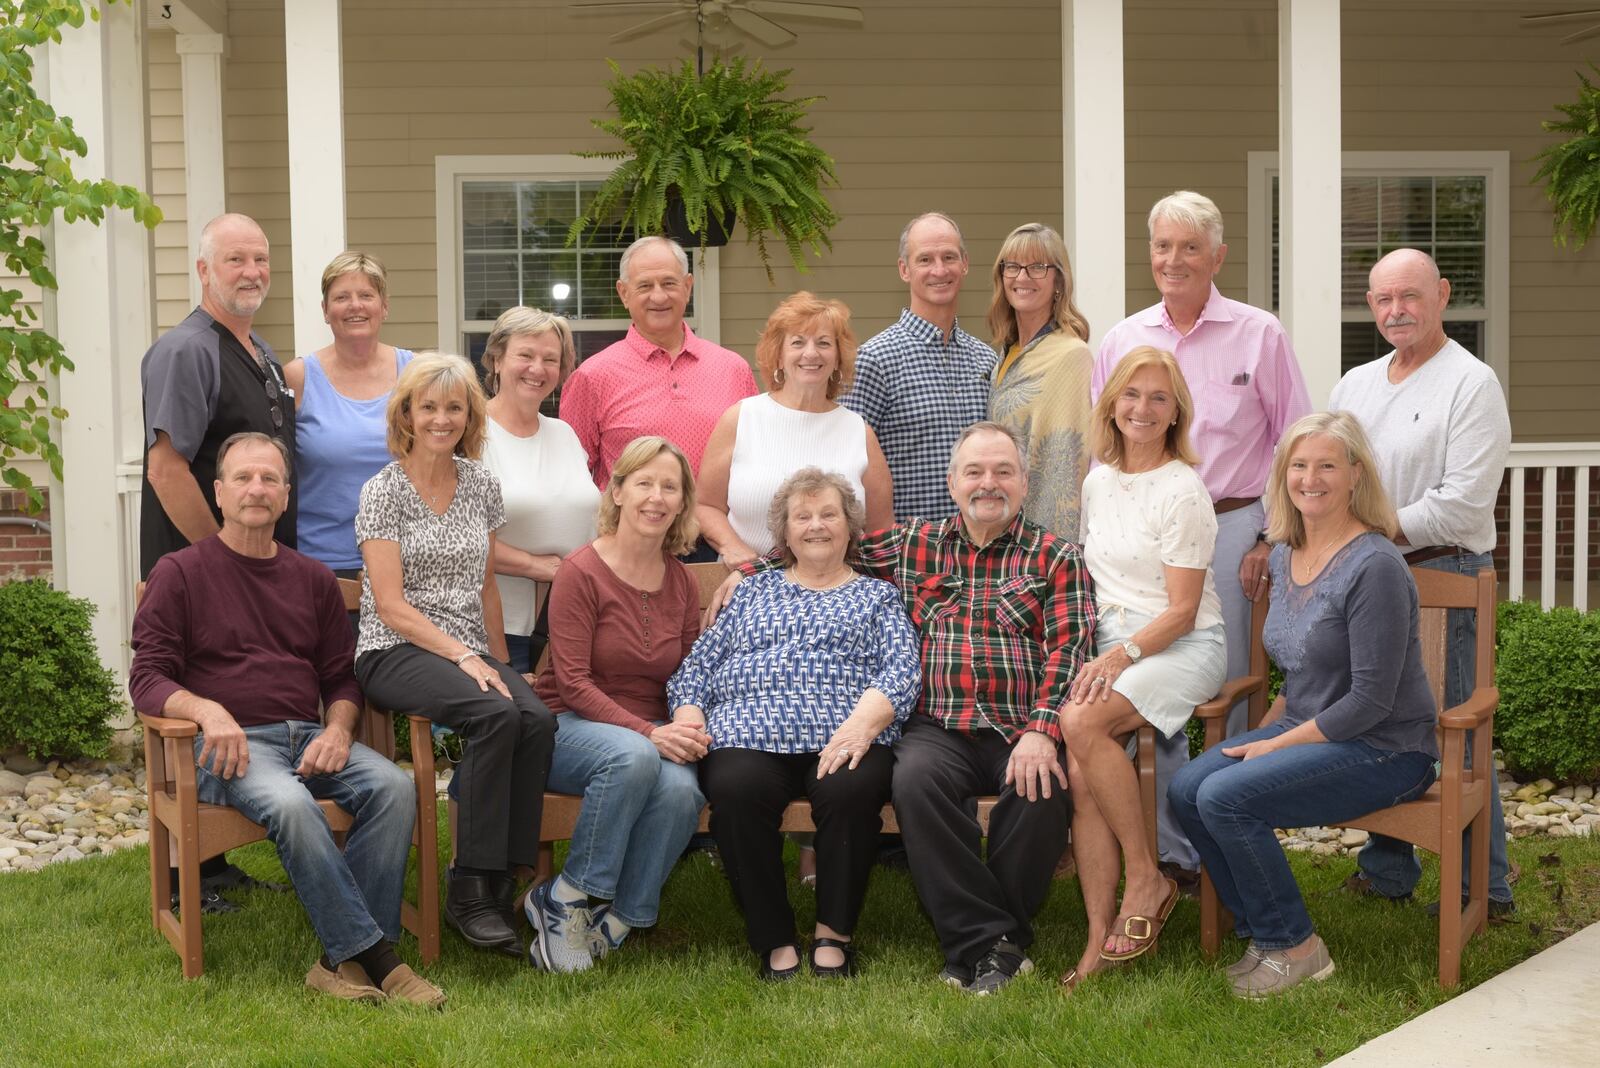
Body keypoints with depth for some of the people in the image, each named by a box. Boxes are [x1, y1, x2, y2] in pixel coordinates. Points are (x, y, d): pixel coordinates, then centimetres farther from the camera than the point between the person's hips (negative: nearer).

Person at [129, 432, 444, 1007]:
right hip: (229, 743, -4)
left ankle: (344, 960, -25)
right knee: (289, 803, -37)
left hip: (308, 738, 4)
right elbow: (147, 678, 0)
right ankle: (372, 954, -29)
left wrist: (337, 729, -3)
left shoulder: (312, 579, 19)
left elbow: (340, 677, 20)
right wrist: (207, 710, -20)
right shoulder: (180, 573, 7)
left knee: (394, 787, -25)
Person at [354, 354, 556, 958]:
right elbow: (391, 606, -9)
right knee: (498, 716, -33)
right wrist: (463, 658, -17)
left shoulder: (480, 485, 14)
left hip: (471, 653, 5)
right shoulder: (384, 491, -2)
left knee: (537, 720, -27)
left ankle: (498, 885, -21)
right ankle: (469, 891, -25)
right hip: (396, 654, -5)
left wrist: (499, 665, 13)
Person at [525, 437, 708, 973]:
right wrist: (647, 733, -25)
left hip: (650, 733, 4)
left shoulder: (682, 583, 10)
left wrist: (690, 731, -12)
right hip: (569, 727, -4)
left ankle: (614, 919, -13)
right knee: (633, 756, -37)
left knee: (683, 789, -30)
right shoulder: (582, 572, -8)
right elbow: (573, 682, -13)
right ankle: (570, 897, -19)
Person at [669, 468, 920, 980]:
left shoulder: (877, 596, 23)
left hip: (841, 743, -1)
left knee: (851, 790, -36)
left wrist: (862, 722, -14)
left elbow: (901, 672, 6)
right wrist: (688, 720, -1)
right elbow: (698, 665, 20)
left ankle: (834, 932, -16)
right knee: (736, 789, -34)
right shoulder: (753, 592, 29)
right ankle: (774, 941, -19)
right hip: (749, 737, 1)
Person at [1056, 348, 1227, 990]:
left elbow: (1181, 610, -11)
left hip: (1181, 647, -5)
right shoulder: (1098, 482, 14)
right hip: (1110, 646, 6)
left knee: (1082, 724, -32)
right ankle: (1101, 938, -20)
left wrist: (1120, 657, -22)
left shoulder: (1182, 491, -8)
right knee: (1080, 770, -21)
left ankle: (1146, 880, -16)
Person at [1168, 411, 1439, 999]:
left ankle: (1295, 949, -6)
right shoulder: (1286, 555, 8)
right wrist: (1263, 733, 6)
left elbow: (1370, 701, -20)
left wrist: (1277, 745, -16)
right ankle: (1263, 934, 2)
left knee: (1225, 795, -24)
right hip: (1306, 731, 8)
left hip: (1384, 751, -8)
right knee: (1186, 789, -11)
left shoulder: (1374, 566, -18)